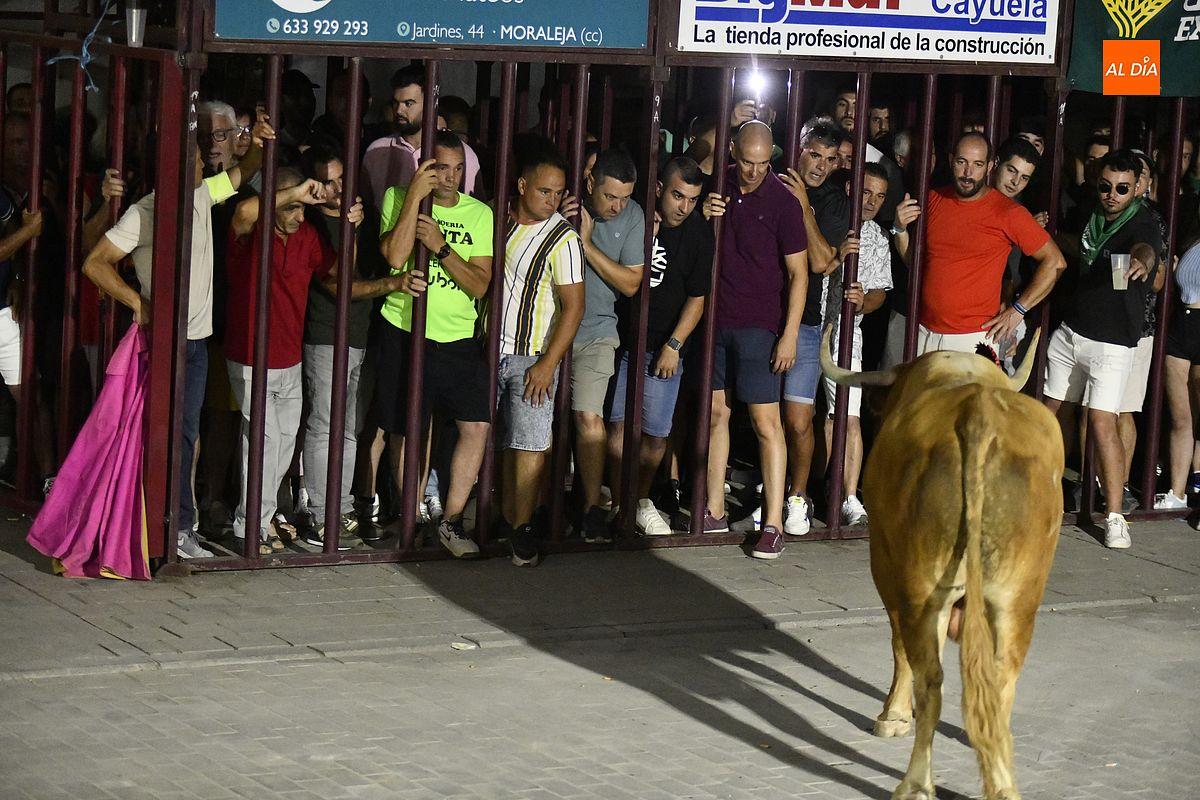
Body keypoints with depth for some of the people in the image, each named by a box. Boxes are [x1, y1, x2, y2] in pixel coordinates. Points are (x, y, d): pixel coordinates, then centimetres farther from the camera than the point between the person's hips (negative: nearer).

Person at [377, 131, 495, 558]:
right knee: (410, 431, 4)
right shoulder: (399, 199, 0)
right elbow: (395, 256, -17)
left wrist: (440, 246, -16)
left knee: (477, 425, -5)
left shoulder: (479, 214, 5)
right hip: (406, 332, -2)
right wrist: (416, 195, -18)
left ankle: (451, 520, 7)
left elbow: (479, 285, -3)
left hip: (458, 337, 2)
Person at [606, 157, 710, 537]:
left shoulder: (699, 234, -4)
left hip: (663, 348, 0)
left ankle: (641, 502, 20)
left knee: (656, 433, 2)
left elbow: (697, 299, -1)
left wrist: (673, 345, -7)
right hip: (621, 337, 0)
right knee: (618, 423, -5)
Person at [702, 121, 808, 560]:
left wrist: (790, 334, -12)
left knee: (766, 422, -6)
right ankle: (714, 511, 19)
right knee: (716, 413, 10)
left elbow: (798, 273, -7)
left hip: (757, 325, -5)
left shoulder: (782, 202, -9)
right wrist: (704, 217, -5)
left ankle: (773, 523, -5)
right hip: (716, 319, 5)